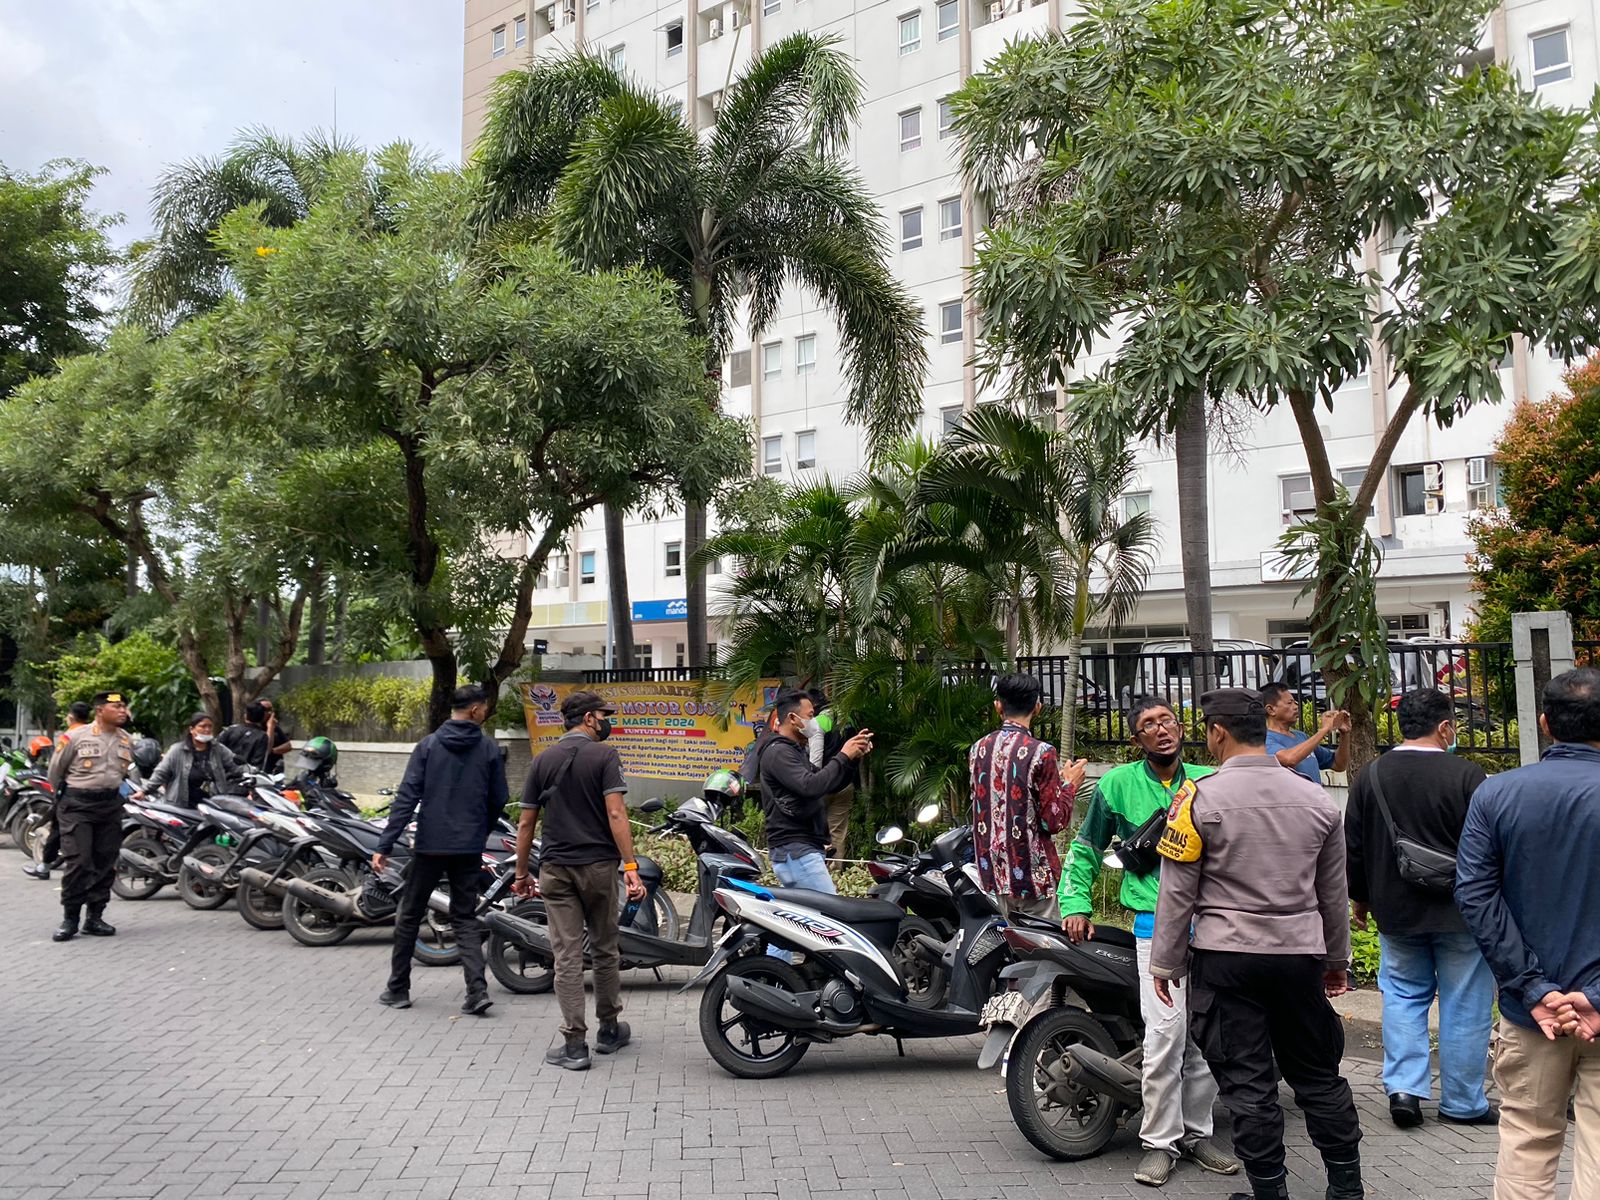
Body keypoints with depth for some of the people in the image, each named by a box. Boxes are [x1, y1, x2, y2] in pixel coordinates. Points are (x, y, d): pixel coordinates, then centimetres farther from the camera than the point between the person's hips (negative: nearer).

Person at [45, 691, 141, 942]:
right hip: (77, 806, -5)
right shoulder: (77, 736, -6)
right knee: (78, 862, -11)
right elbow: (56, 769, 5)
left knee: (105, 864, 5)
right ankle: (70, 919, -1)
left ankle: (95, 917, 14)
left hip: (111, 806, 5)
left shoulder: (126, 740, 8)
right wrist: (63, 796, 14)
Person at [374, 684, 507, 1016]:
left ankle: (398, 989, 22)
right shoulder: (489, 749, -1)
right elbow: (498, 801, 2)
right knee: (465, 918, 9)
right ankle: (477, 991, -5)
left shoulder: (428, 745, -2)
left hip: (429, 846, -1)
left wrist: (385, 845, -8)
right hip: (469, 849, 1)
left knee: (409, 916, 14)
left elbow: (406, 797, -8)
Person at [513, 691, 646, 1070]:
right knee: (604, 950, 13)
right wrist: (631, 866, -16)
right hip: (599, 866, -2)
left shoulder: (542, 761, 7)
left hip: (555, 869, 2)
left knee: (567, 956, 2)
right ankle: (609, 1030, 25)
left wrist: (521, 874, 14)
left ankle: (573, 1043, 1)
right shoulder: (604, 756, -6)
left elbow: (526, 823, 6)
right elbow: (615, 814, -15)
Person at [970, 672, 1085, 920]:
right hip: (1033, 873, -6)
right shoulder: (1040, 753, -14)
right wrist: (1069, 784, 3)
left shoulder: (978, 749, 4)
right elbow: (1054, 822, -13)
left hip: (994, 872, 6)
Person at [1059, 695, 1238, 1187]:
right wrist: (1075, 904, 2)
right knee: (1165, 1030, -12)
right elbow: (1086, 848, 11)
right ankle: (1159, 1141, 2)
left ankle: (1197, 1133, 23)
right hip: (1155, 921, -3)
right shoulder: (1117, 785, 3)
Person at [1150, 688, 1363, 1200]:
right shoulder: (1316, 798, 3)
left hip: (1227, 958, -4)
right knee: (1319, 1076, 16)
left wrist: (1165, 963, 3)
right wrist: (1337, 958, 24)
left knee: (1248, 1082, 4)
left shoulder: (1200, 799, -11)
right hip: (1301, 955, 4)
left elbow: (1176, 894, -8)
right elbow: (1334, 893, 12)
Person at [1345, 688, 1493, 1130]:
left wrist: (1359, 898, 20)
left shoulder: (1370, 776, -1)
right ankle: (1462, 1103, 17)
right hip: (1460, 911, -3)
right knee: (1463, 1005, 8)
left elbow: (1354, 848, 6)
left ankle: (1404, 1086, 4)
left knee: (1404, 995, 16)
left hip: (1396, 911, 4)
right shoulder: (1466, 775, -14)